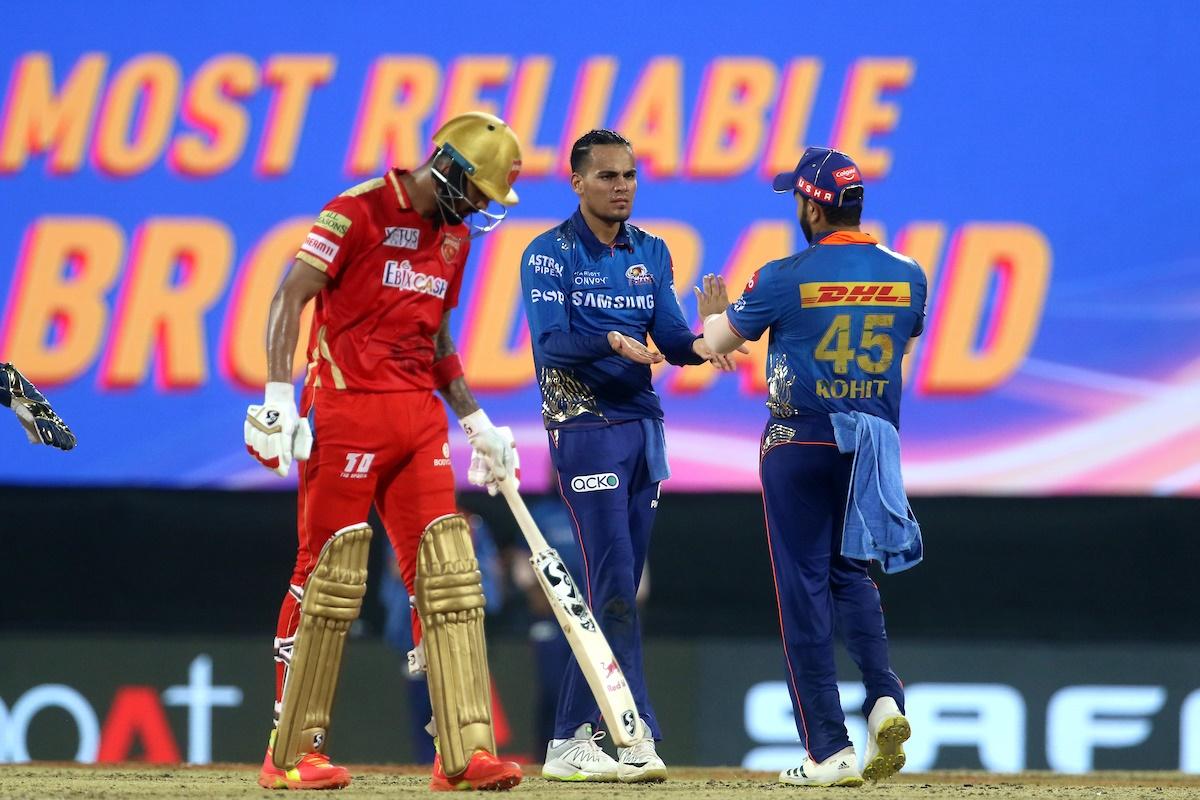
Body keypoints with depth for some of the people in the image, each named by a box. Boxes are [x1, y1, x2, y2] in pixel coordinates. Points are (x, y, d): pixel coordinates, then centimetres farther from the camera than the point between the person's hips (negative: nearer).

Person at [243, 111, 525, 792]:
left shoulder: (453, 236, 16)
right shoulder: (360, 211, -7)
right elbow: (290, 297, -13)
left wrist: (476, 421, 21)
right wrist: (279, 395, -22)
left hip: (419, 416, 7)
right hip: (347, 410, -7)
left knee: (448, 573, -1)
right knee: (330, 573, -5)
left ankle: (465, 753, -2)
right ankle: (291, 755, 2)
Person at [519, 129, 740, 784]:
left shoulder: (651, 254, 14)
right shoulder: (549, 255, -5)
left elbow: (671, 336, 6)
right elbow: (551, 342, -16)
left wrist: (699, 347, -17)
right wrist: (613, 343, -34)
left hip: (643, 425, 7)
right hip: (584, 428, -7)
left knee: (616, 587, 6)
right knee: (613, 583, -13)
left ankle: (570, 741, 10)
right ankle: (635, 736, -15)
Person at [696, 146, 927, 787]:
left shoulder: (786, 278, -11)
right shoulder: (907, 276, 1)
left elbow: (716, 342, 2)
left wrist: (712, 313, 25)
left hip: (801, 441, -4)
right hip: (876, 441, 4)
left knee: (804, 587, 1)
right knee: (850, 571, 19)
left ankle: (830, 751, -3)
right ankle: (884, 697, -5)